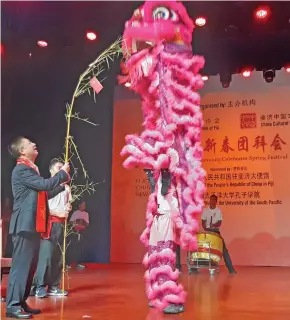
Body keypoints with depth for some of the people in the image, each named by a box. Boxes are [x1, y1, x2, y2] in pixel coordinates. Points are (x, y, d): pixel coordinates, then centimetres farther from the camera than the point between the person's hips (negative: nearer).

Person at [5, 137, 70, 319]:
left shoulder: (30, 169, 20)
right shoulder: (21, 169, -11)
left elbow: (43, 193, 25)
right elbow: (44, 184, -20)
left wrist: (62, 185, 23)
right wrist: (63, 173, -7)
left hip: (33, 224, 10)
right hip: (25, 224, -10)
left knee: (30, 265, 12)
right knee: (21, 264, -7)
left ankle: (21, 302, 20)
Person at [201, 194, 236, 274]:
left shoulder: (218, 210, 0)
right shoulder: (205, 210, 2)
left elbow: (219, 222, -7)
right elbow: (203, 222, -2)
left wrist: (214, 225, -29)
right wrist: (205, 229, -20)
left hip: (216, 231, 0)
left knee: (224, 249, -7)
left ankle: (231, 268, -4)